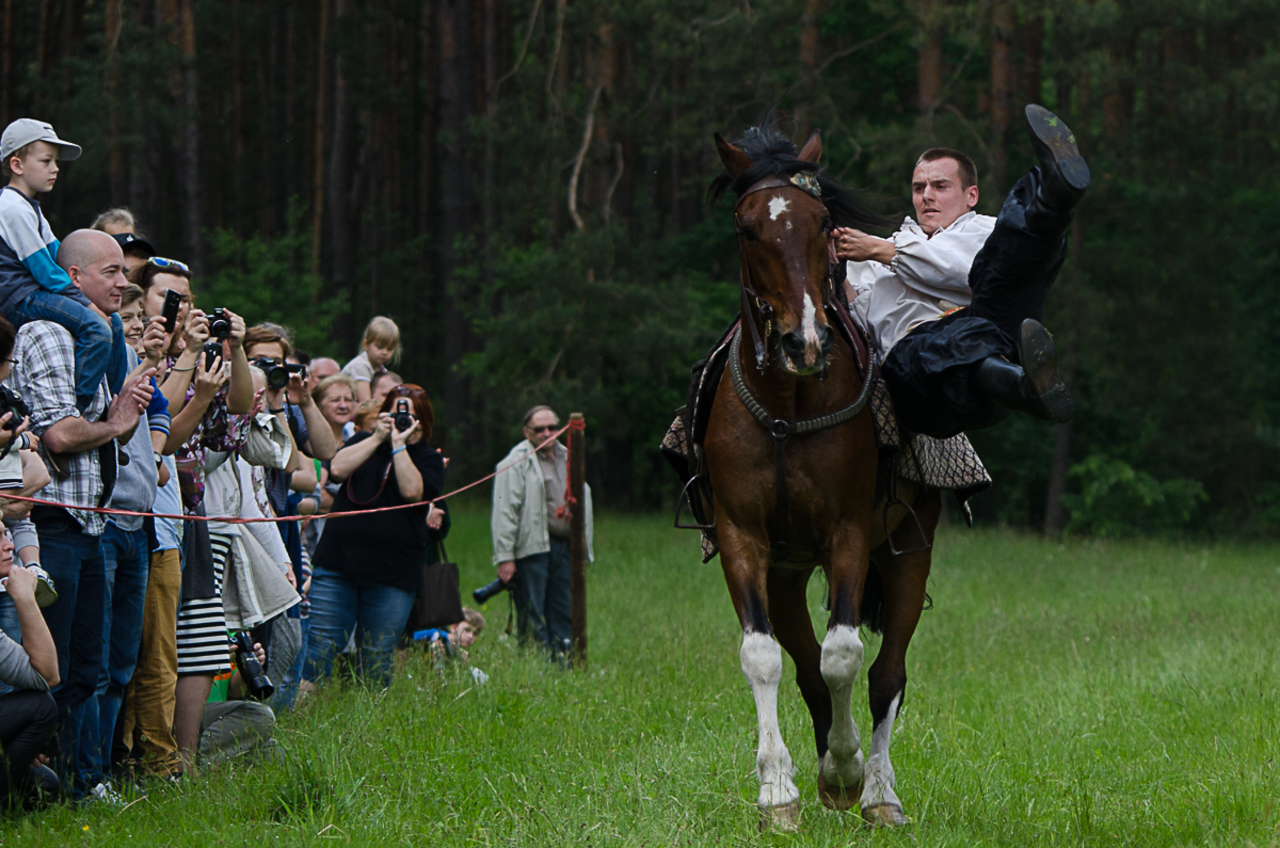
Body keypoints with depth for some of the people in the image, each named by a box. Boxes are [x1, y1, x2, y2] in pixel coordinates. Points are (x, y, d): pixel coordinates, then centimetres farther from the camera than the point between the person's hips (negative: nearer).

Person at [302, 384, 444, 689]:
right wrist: (378, 437, -6)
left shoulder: (429, 458, 10)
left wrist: (399, 444, -9)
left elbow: (412, 490, -9)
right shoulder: (363, 442, 17)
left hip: (392, 573, -1)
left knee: (377, 662, 0)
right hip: (339, 561, 1)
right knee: (320, 649, -6)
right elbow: (338, 469, -3)